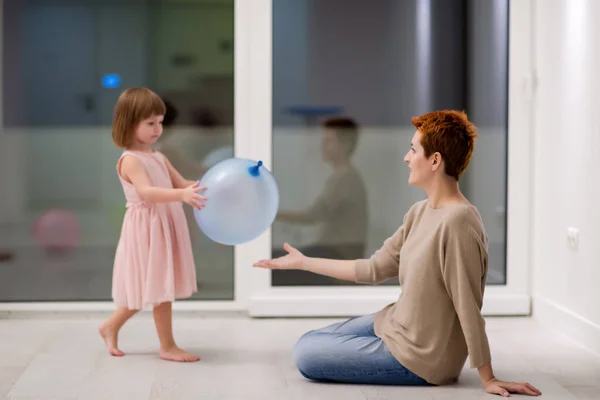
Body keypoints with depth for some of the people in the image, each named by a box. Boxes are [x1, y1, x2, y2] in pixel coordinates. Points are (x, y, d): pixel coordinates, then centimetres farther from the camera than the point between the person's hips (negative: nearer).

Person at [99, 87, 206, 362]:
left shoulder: (159, 158, 13)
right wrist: (181, 195, -43)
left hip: (166, 228, 9)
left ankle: (111, 327, 31)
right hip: (147, 229, -9)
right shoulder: (130, 160, -15)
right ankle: (167, 346, 8)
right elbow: (146, 192, -31)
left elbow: (181, 183, 12)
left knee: (153, 287, 16)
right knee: (160, 288, -3)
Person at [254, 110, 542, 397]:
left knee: (305, 355, -6)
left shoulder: (457, 221, -28)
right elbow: (374, 269, 6)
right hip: (396, 325, 10)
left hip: (419, 357, -10)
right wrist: (303, 262, 10)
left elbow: (468, 308, -26)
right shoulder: (419, 213, 1)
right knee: (308, 343, 20)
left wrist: (488, 379, -20)